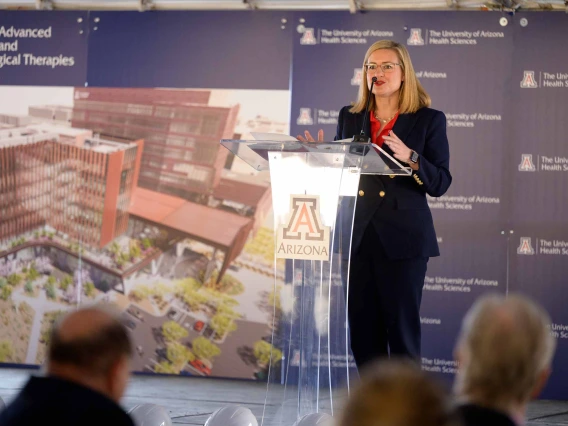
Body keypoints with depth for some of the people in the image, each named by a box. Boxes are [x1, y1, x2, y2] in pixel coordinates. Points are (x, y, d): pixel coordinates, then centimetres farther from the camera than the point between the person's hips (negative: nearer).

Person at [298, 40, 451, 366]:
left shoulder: (428, 120, 2)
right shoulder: (349, 118, 12)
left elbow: (440, 184, -4)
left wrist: (409, 157, -19)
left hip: (402, 239, -4)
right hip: (358, 237, 4)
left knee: (402, 325, -3)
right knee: (362, 327, 6)